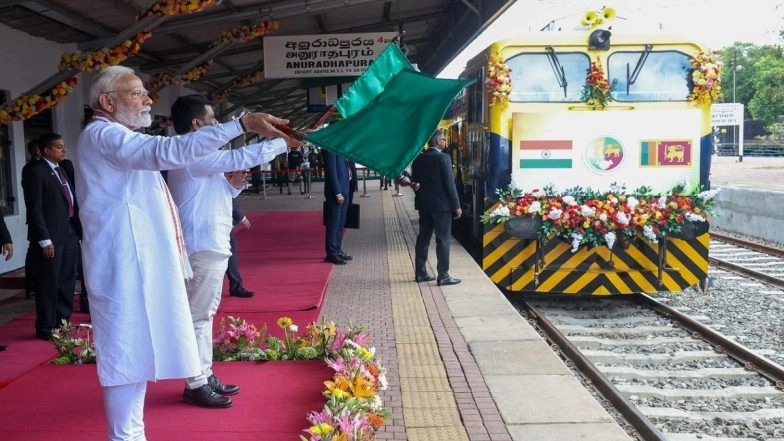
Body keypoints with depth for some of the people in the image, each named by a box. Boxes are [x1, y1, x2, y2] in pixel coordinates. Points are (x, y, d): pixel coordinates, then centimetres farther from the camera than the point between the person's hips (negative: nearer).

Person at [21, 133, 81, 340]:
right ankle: (46, 328, 11)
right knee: (49, 283, 1)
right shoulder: (35, 172, -10)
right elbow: (35, 209, -15)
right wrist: (44, 240, -17)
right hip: (51, 236, -8)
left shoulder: (65, 167, 15)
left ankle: (62, 322, 25)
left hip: (70, 233, 8)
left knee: (67, 281, 14)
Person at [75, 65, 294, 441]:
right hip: (126, 268, -10)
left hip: (141, 265, 10)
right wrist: (242, 124, -35)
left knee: (138, 352, 15)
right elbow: (170, 151, -29)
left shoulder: (117, 139, 21)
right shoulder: (102, 136, -13)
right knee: (127, 355, -4)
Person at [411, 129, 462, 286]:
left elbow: (414, 181, 11)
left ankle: (420, 272, 17)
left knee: (423, 237, 11)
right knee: (443, 239, -2)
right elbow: (449, 183, -14)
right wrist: (456, 205, -9)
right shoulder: (443, 158, -13)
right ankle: (443, 276, 0)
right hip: (441, 204, -7)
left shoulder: (418, 159, 6)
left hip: (423, 204, 7)